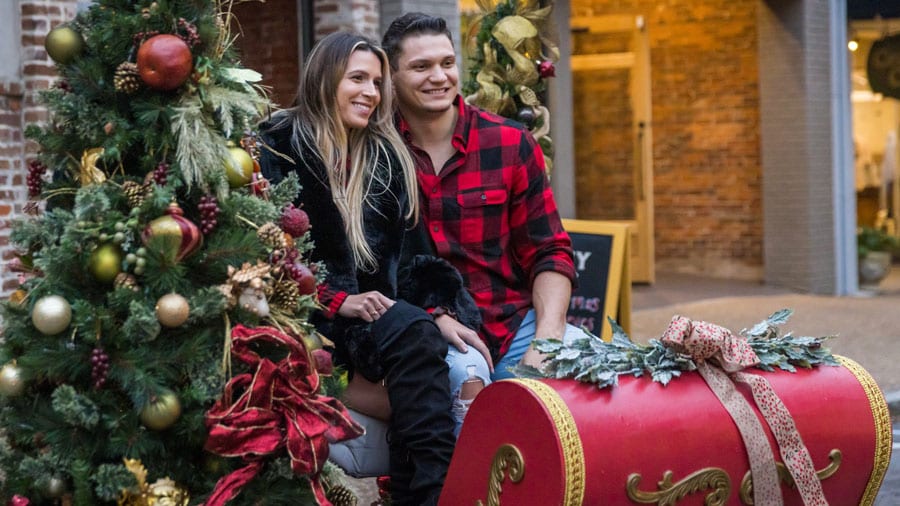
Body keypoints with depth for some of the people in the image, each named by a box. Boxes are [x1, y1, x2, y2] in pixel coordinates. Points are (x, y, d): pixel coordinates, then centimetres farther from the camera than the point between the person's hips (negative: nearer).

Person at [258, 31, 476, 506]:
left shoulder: (386, 155, 14)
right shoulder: (280, 146, -2)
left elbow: (407, 246, 9)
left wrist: (444, 309, -7)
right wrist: (337, 301, -15)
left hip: (369, 309, 5)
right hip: (306, 316, -5)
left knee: (424, 334, -30)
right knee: (414, 332, -31)